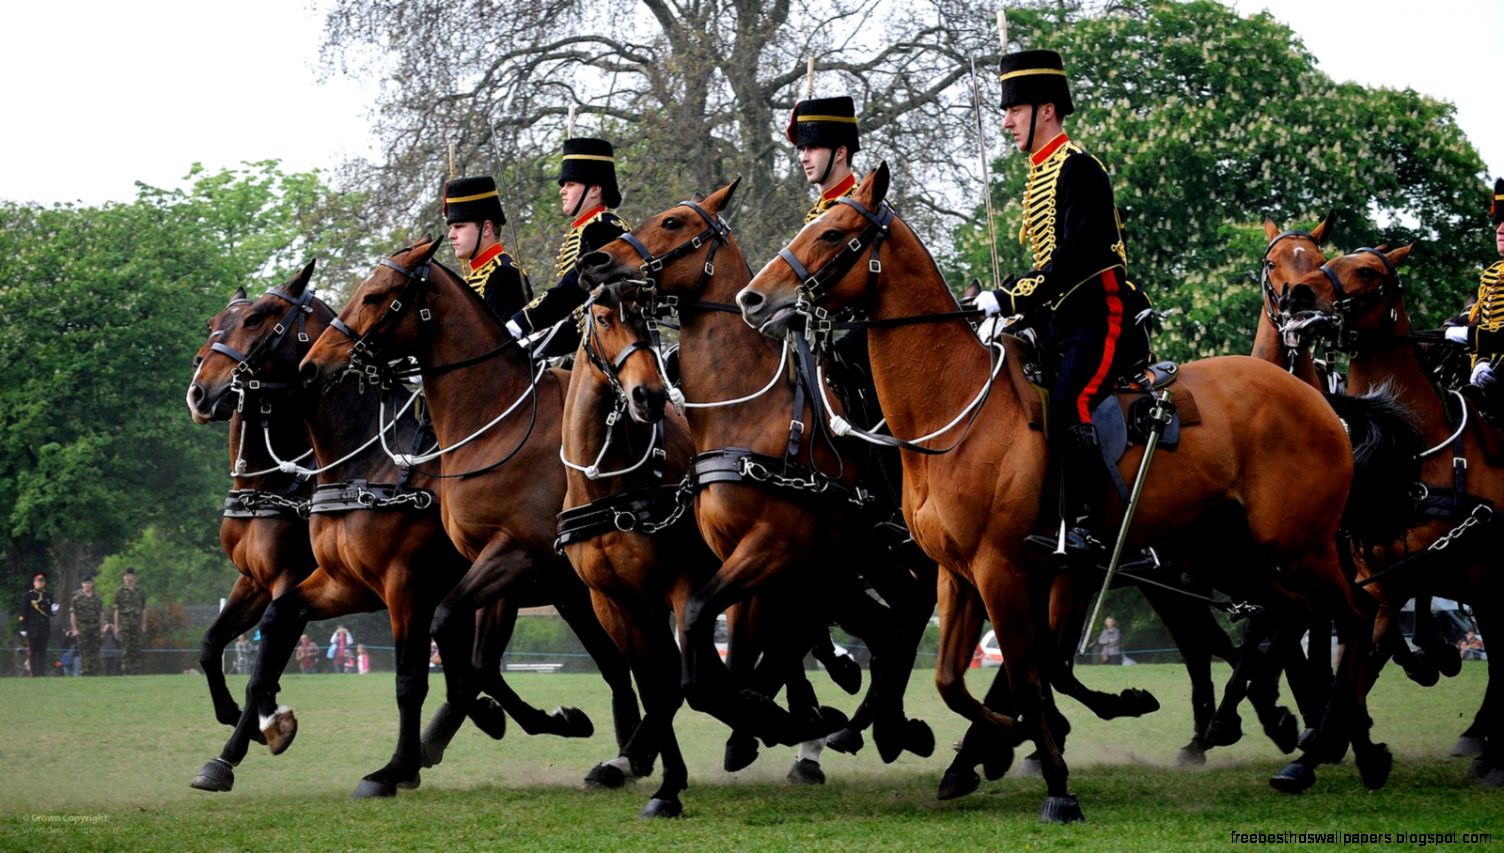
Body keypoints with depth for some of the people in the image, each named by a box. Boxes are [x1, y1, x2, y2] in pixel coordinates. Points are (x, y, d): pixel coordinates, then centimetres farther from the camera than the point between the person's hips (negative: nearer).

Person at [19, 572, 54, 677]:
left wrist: (53, 610, -9)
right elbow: (23, 613, -5)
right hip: (32, 629, -4)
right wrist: (23, 628, -10)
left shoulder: (49, 596, 10)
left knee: (42, 653, 5)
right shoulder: (27, 595, -2)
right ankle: (34, 674, 2)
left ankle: (42, 673, 7)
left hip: (44, 629, 4)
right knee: (32, 653, 0)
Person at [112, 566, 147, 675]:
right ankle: (125, 671, -5)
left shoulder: (139, 591, 11)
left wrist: (143, 625, 8)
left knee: (136, 649, 2)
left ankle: (136, 672, 5)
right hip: (124, 624, -3)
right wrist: (116, 627, -4)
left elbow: (143, 610, 14)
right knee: (125, 650, -6)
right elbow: (116, 611, 2)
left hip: (137, 624, 3)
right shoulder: (119, 592, 3)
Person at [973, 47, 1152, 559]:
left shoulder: (1078, 169, -11)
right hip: (1060, 323, 10)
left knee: (1071, 406, -27)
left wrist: (1010, 299, -23)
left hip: (1100, 316, -10)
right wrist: (1011, 304, 11)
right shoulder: (1040, 173, 19)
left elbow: (1076, 258, -21)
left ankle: (1082, 530, -29)